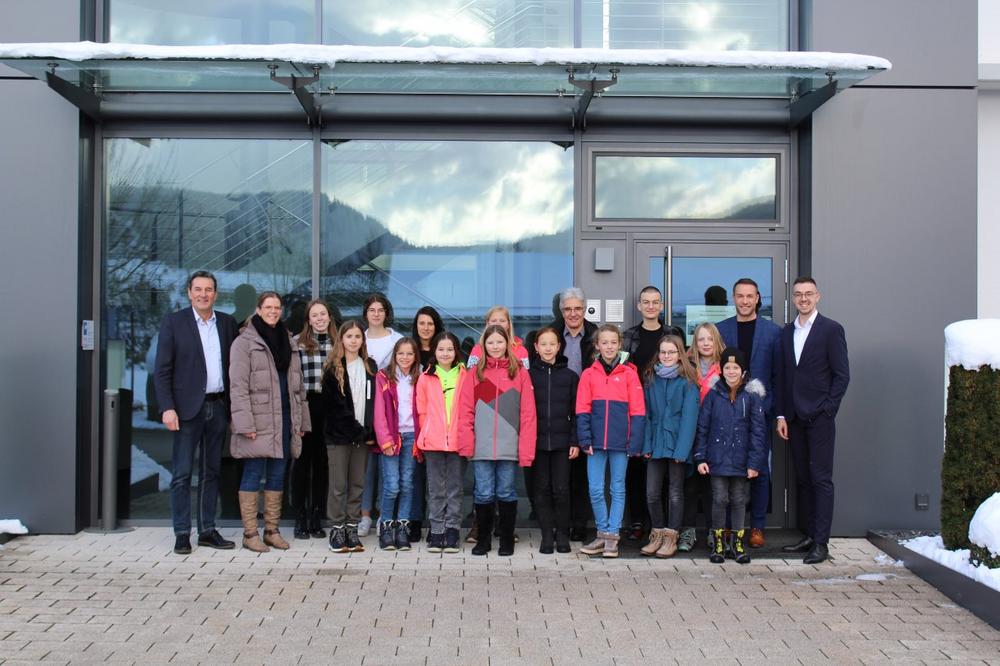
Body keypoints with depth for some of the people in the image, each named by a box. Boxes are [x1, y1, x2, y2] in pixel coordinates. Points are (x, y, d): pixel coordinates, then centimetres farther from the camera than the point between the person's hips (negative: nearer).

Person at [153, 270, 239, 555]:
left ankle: (208, 530, 17)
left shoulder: (228, 323, 9)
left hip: (218, 406, 4)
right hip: (188, 407, -4)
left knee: (211, 472, 10)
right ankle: (182, 534, 5)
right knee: (182, 474, -1)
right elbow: (162, 369, -4)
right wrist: (167, 408, -13)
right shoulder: (173, 322, -1)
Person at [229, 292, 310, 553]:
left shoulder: (288, 342, 17)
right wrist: (245, 423, -17)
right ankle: (250, 533, 3)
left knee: (277, 476, 9)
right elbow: (238, 386, -9)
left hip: (284, 421, 6)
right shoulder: (244, 342, -2)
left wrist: (301, 421, 11)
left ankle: (272, 530, 16)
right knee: (253, 474, -3)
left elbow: (298, 385, 18)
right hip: (258, 421, -6)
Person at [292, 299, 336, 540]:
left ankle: (317, 518, 15)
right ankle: (300, 518, 10)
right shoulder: (297, 343, 0)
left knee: (322, 462, 7)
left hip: (329, 408, 3)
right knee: (303, 460, 3)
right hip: (306, 406, -3)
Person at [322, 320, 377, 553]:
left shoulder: (370, 367, 11)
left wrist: (370, 433, -5)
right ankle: (337, 529, 6)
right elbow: (337, 406, -7)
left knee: (357, 484, 6)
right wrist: (359, 431, -11)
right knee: (339, 485, 0)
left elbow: (373, 401, 7)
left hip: (362, 436, 4)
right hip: (339, 435, -3)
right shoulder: (332, 369, -1)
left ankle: (352, 528, 12)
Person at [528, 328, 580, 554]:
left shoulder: (570, 376, 4)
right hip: (537, 442, 0)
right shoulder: (528, 375, 3)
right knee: (542, 489, 5)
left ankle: (562, 534, 12)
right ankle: (546, 535, 12)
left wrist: (575, 442, -2)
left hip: (562, 442, 0)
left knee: (561, 489, -1)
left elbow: (576, 412, 4)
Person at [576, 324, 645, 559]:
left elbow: (638, 412, -1)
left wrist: (635, 443, -7)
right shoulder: (589, 374, 3)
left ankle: (612, 536, 13)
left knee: (618, 489, 6)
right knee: (595, 490, 3)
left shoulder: (629, 373, 0)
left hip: (620, 442, -1)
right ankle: (603, 533, 17)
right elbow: (582, 411, 3)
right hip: (596, 442, 1)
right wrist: (585, 440, -5)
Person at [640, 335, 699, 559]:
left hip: (677, 444, -4)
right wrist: (647, 444, 0)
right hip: (656, 445, 4)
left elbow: (689, 417, -10)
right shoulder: (651, 379, 8)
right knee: (652, 493, 5)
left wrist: (682, 449, -16)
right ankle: (657, 535, 19)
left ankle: (671, 538, 12)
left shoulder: (687, 382, -5)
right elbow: (647, 413, 8)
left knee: (675, 493, 5)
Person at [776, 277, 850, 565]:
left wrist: (827, 409, -11)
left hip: (819, 417, -6)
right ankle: (810, 536, 16)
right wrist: (781, 415, 7)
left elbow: (842, 375, -5)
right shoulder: (787, 332, 14)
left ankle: (821, 543, -5)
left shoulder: (831, 329, -2)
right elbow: (782, 376, 14)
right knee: (803, 479, 9)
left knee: (821, 479, -5)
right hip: (795, 418, 6)